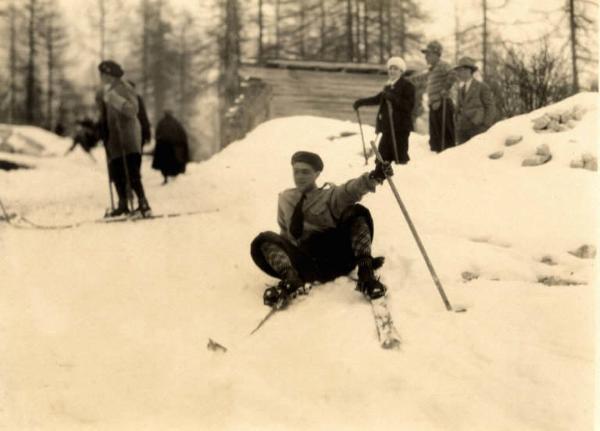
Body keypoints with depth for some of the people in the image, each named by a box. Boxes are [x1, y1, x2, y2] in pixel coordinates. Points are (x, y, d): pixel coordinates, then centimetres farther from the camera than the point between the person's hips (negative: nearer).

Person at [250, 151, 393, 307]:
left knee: (357, 213, -20)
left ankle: (365, 273, -34)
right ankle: (291, 279, -41)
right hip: (307, 264, 2)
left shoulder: (329, 196, 12)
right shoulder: (285, 199, 21)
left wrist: (373, 177, -32)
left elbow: (350, 190, -10)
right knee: (264, 242, -16)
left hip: (336, 257, -1)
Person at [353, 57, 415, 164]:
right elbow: (378, 99, 29)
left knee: (400, 156, -8)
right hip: (388, 127, 8)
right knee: (383, 153, 10)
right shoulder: (388, 86, 17)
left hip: (400, 128, -8)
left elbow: (409, 106, -18)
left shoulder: (407, 86, -7)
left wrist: (393, 98, -25)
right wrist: (361, 102, 23)